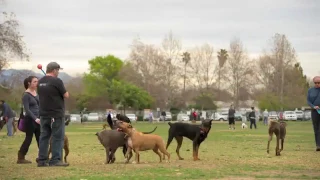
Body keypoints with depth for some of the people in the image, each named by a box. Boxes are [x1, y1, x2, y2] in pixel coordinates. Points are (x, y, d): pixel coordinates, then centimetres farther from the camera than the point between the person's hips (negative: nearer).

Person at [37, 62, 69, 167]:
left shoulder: (40, 82, 9)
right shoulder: (57, 81, -13)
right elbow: (66, 95, -10)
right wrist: (64, 91, 9)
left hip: (44, 114, 7)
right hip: (56, 114, -7)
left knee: (44, 136, 10)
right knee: (58, 137, -1)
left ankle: (42, 160, 10)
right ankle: (55, 160, -4)